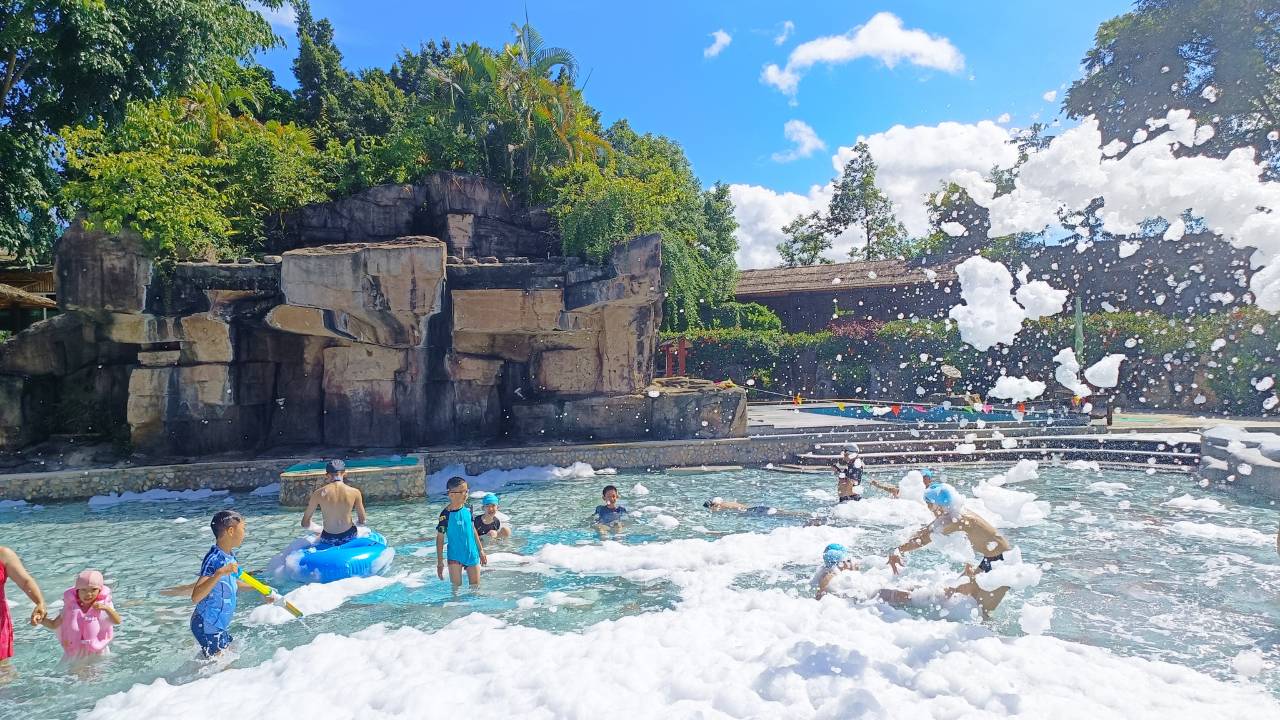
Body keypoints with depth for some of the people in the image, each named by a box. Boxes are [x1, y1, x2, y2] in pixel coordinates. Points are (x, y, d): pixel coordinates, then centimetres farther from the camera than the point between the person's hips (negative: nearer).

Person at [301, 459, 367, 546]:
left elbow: (305, 523, 0)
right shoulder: (355, 492, -10)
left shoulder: (318, 493, -9)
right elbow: (361, 521, 1)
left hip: (328, 540, 2)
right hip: (349, 537, -2)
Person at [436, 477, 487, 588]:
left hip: (472, 554, 4)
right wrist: (440, 562, -8)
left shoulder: (467, 509, -1)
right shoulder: (446, 515, -15)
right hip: (455, 556, -4)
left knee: (476, 586, 11)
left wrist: (481, 551, 14)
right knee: (456, 587, 3)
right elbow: (440, 538, -9)